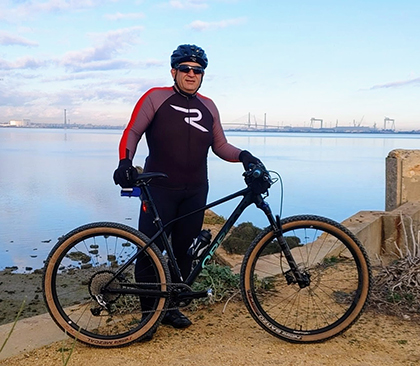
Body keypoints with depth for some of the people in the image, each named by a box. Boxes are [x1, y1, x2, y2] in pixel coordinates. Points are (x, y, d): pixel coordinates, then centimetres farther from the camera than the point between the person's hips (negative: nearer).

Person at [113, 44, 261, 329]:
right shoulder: (155, 98, -1)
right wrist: (125, 161, -20)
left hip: (195, 191, 4)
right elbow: (132, 132, -3)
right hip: (159, 189, -4)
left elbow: (220, 145, 15)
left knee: (183, 250, 8)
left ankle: (171, 307, 24)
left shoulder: (208, 107, 12)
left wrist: (243, 155, -4)